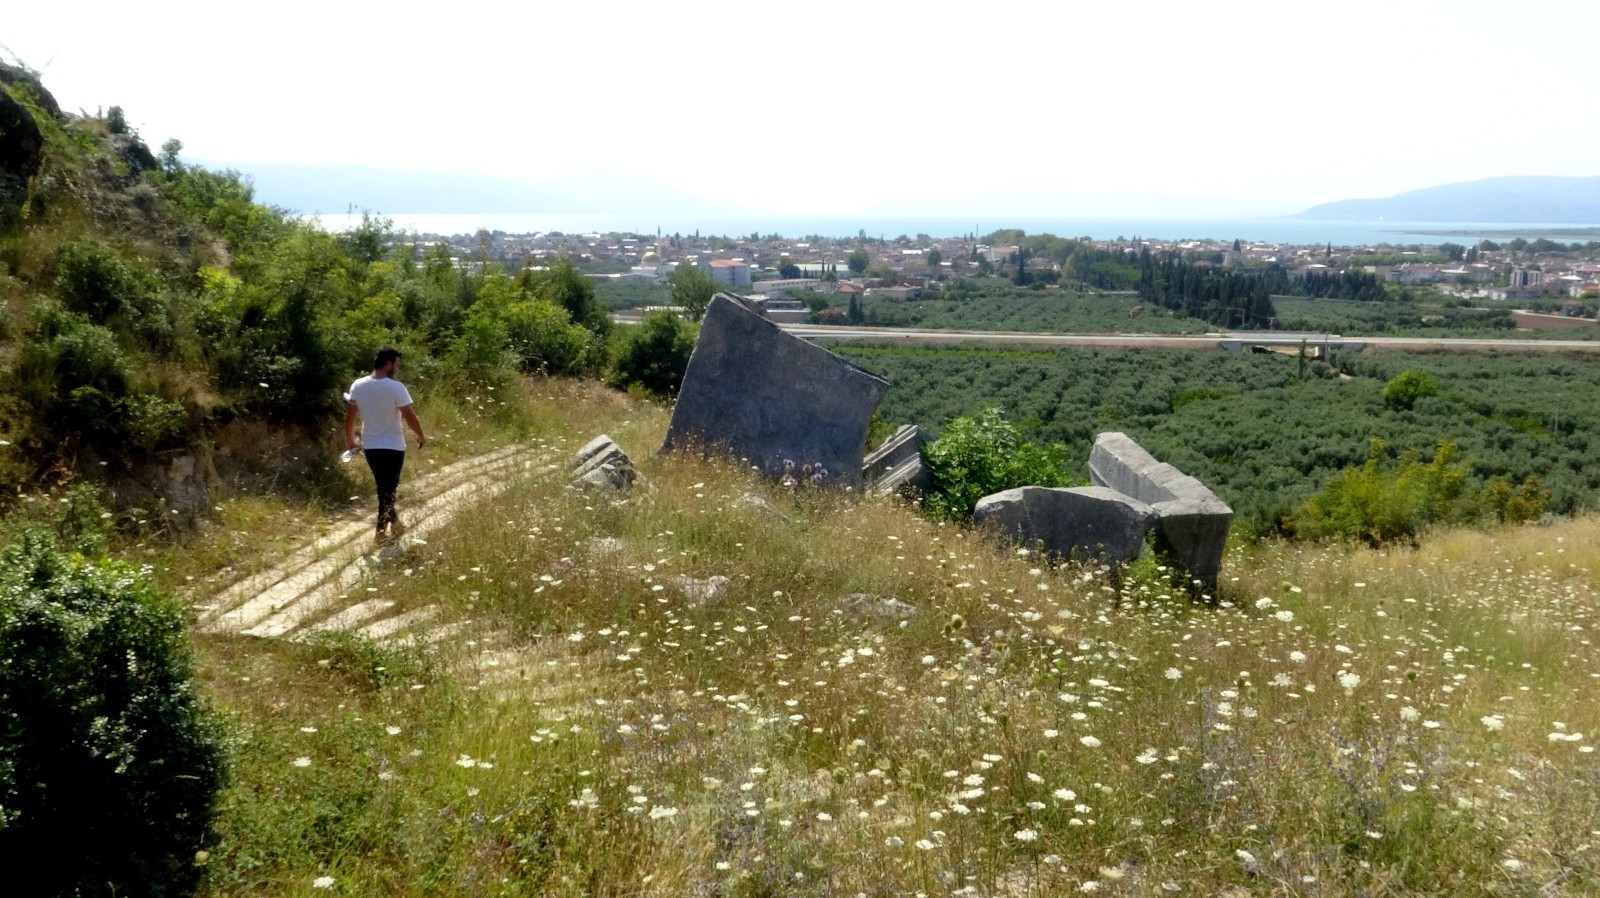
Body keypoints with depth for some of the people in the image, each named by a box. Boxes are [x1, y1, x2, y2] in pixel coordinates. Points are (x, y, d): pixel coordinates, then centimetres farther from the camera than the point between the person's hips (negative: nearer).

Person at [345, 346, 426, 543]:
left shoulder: (358, 386, -3)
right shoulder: (396, 388, -18)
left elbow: (349, 416, 4)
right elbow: (409, 416, -16)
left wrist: (349, 440, 18)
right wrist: (421, 437, 0)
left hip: (369, 446, 5)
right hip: (393, 446, -5)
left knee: (383, 487, 19)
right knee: (389, 488, 5)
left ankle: (394, 523, 32)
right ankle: (381, 531, 4)